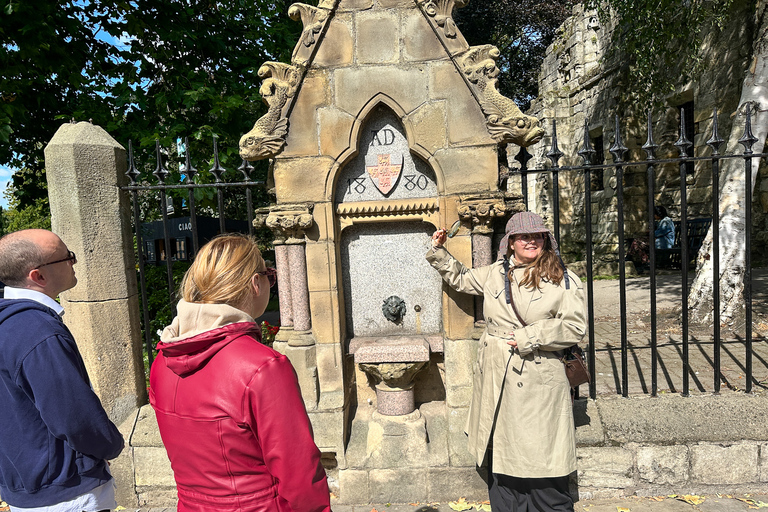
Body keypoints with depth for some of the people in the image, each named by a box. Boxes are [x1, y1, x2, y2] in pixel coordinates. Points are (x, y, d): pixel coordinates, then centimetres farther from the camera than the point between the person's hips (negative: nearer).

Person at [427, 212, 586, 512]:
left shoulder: (563, 281, -1)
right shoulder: (494, 274, 9)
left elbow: (575, 327, -7)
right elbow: (461, 279, 25)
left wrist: (529, 336, -12)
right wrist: (438, 251, 17)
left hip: (538, 384, -4)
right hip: (495, 379, 4)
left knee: (544, 461, 1)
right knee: (500, 459, 14)